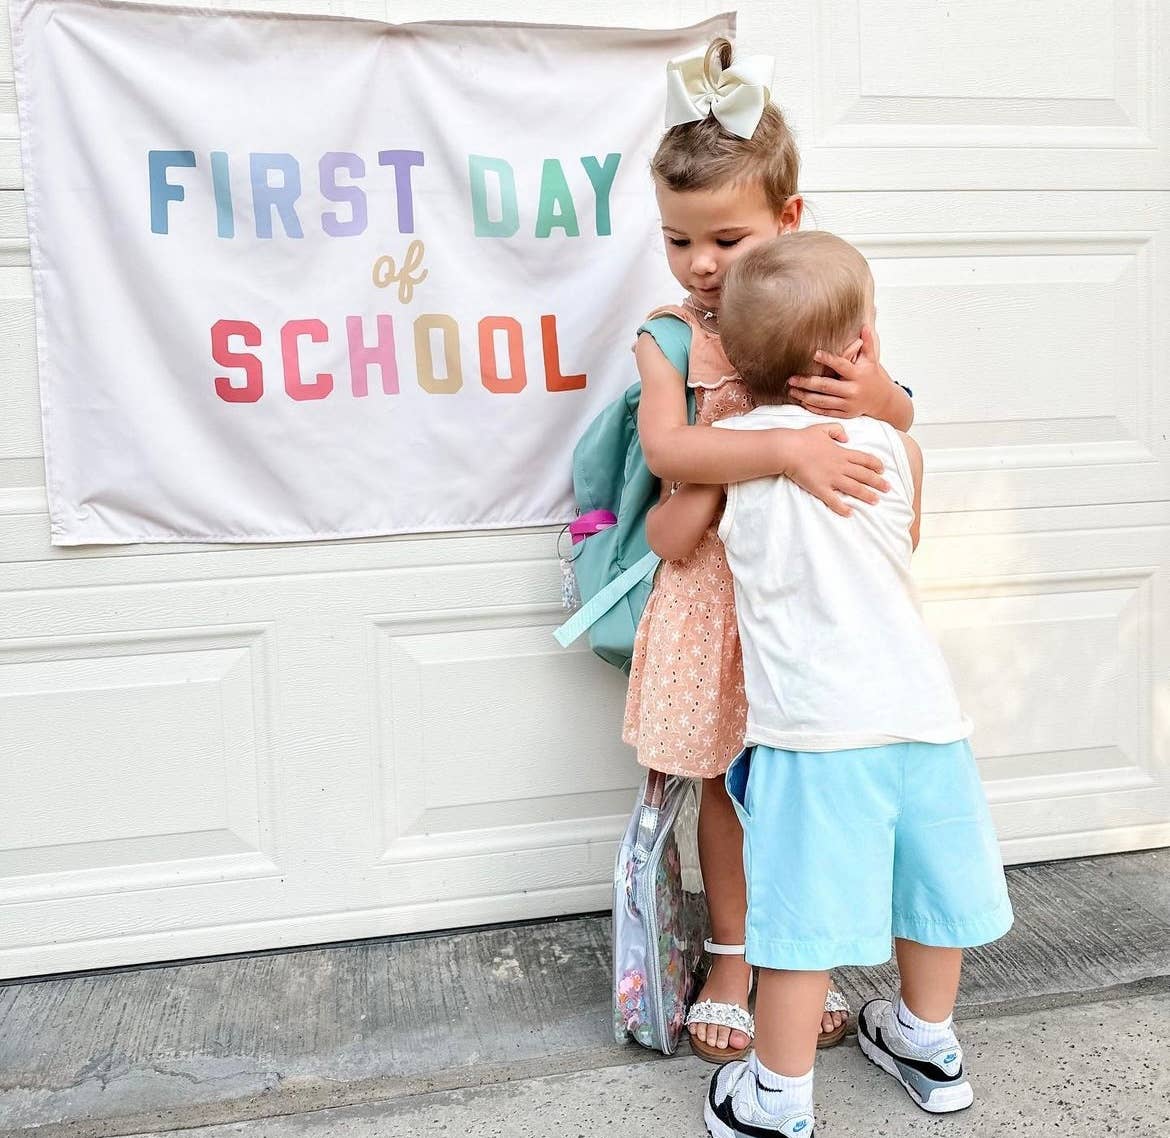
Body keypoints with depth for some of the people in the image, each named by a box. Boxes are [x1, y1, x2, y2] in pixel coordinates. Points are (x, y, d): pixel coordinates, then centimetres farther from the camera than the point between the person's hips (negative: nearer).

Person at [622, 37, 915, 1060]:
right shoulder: (668, 337, -9)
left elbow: (898, 425, 3)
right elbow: (667, 448, -27)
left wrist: (878, 394, -20)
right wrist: (785, 447, -39)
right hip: (717, 586, -1)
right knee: (728, 778, 12)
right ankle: (732, 957, 32)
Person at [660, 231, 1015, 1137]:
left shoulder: (731, 444, -3)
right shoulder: (895, 445, 2)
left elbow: (673, 541, 10)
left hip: (814, 721, -3)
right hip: (919, 703, 3)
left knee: (805, 909, 4)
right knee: (927, 874, 21)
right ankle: (929, 1044, 43)